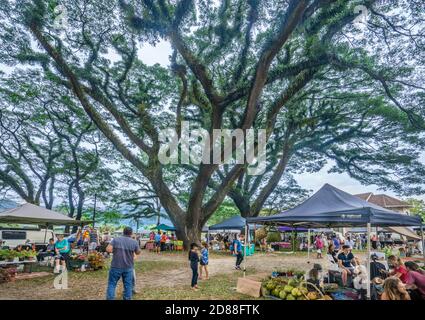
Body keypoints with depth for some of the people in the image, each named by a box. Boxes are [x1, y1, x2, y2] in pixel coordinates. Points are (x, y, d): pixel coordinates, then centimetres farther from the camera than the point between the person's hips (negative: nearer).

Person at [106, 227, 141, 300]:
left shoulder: (115, 239, -4)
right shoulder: (134, 242, -3)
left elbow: (108, 250, -12)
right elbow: (138, 253, 10)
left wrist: (115, 251, 7)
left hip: (116, 266, 0)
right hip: (128, 267, 1)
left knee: (112, 284, 11)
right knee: (128, 285, 11)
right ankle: (127, 298, 18)